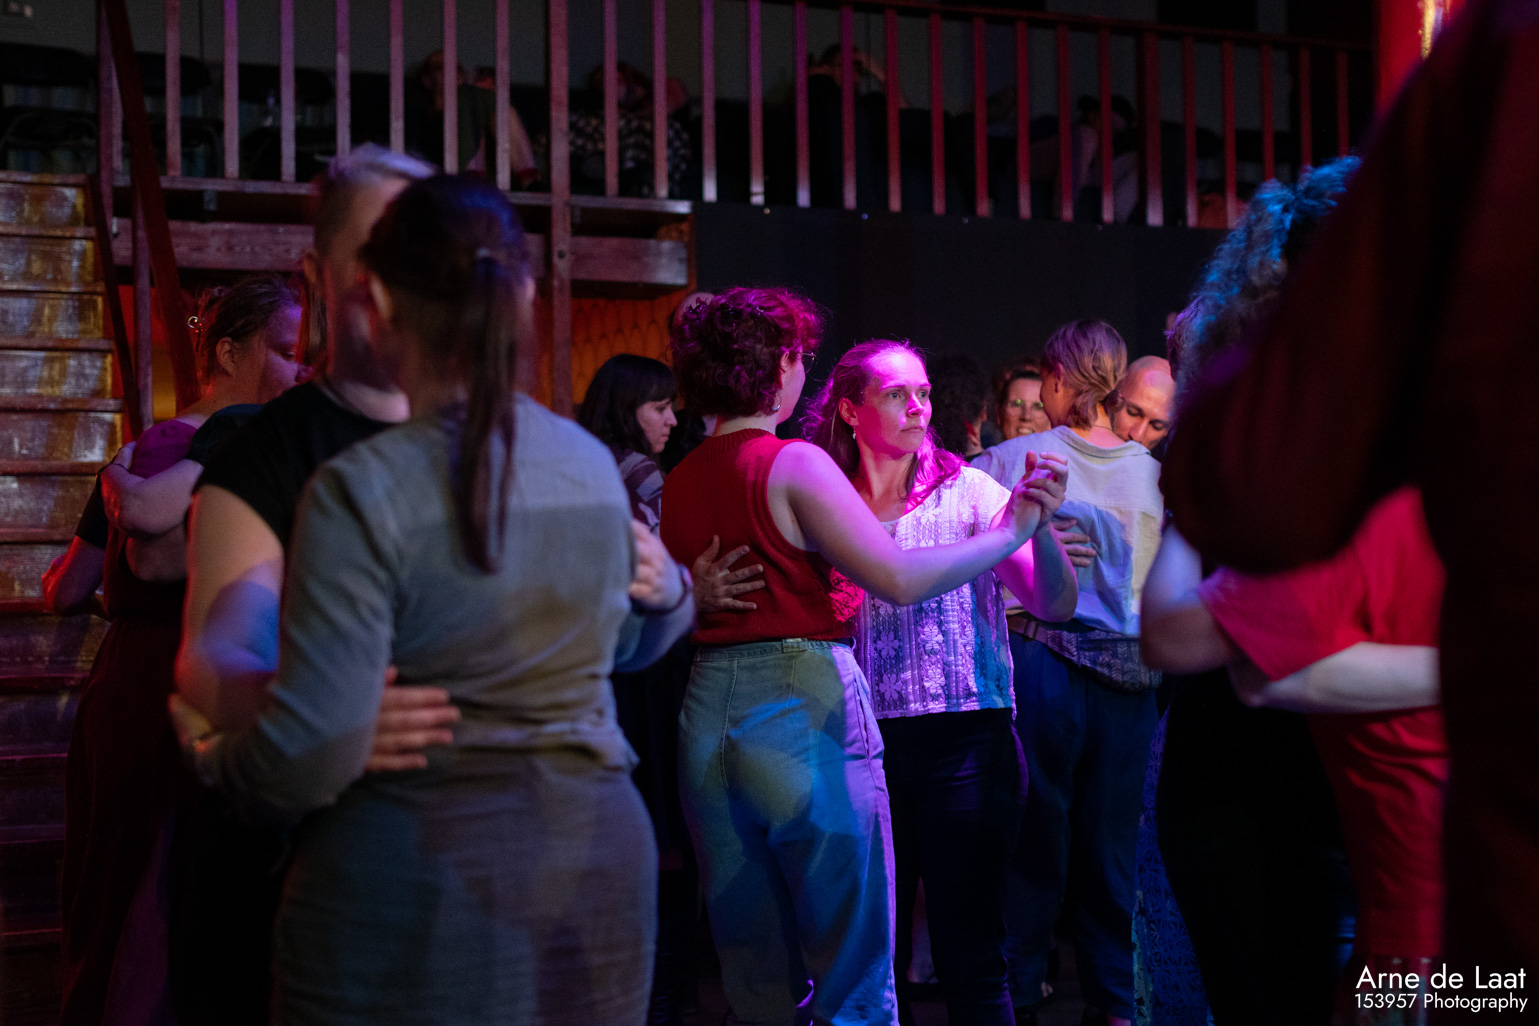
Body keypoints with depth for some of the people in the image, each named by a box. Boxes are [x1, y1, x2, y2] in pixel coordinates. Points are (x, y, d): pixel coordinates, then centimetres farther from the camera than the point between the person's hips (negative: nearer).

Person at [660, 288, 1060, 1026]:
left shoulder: (675, 484, 9)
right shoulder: (794, 465, -11)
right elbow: (899, 579, -18)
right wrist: (1009, 532, -9)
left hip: (707, 715, 7)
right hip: (804, 709, -7)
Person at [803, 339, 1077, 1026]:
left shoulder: (969, 492, 2)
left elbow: (1056, 604, -6)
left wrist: (1039, 524, -23)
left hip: (965, 744, -2)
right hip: (864, 743, 2)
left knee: (970, 954, 0)